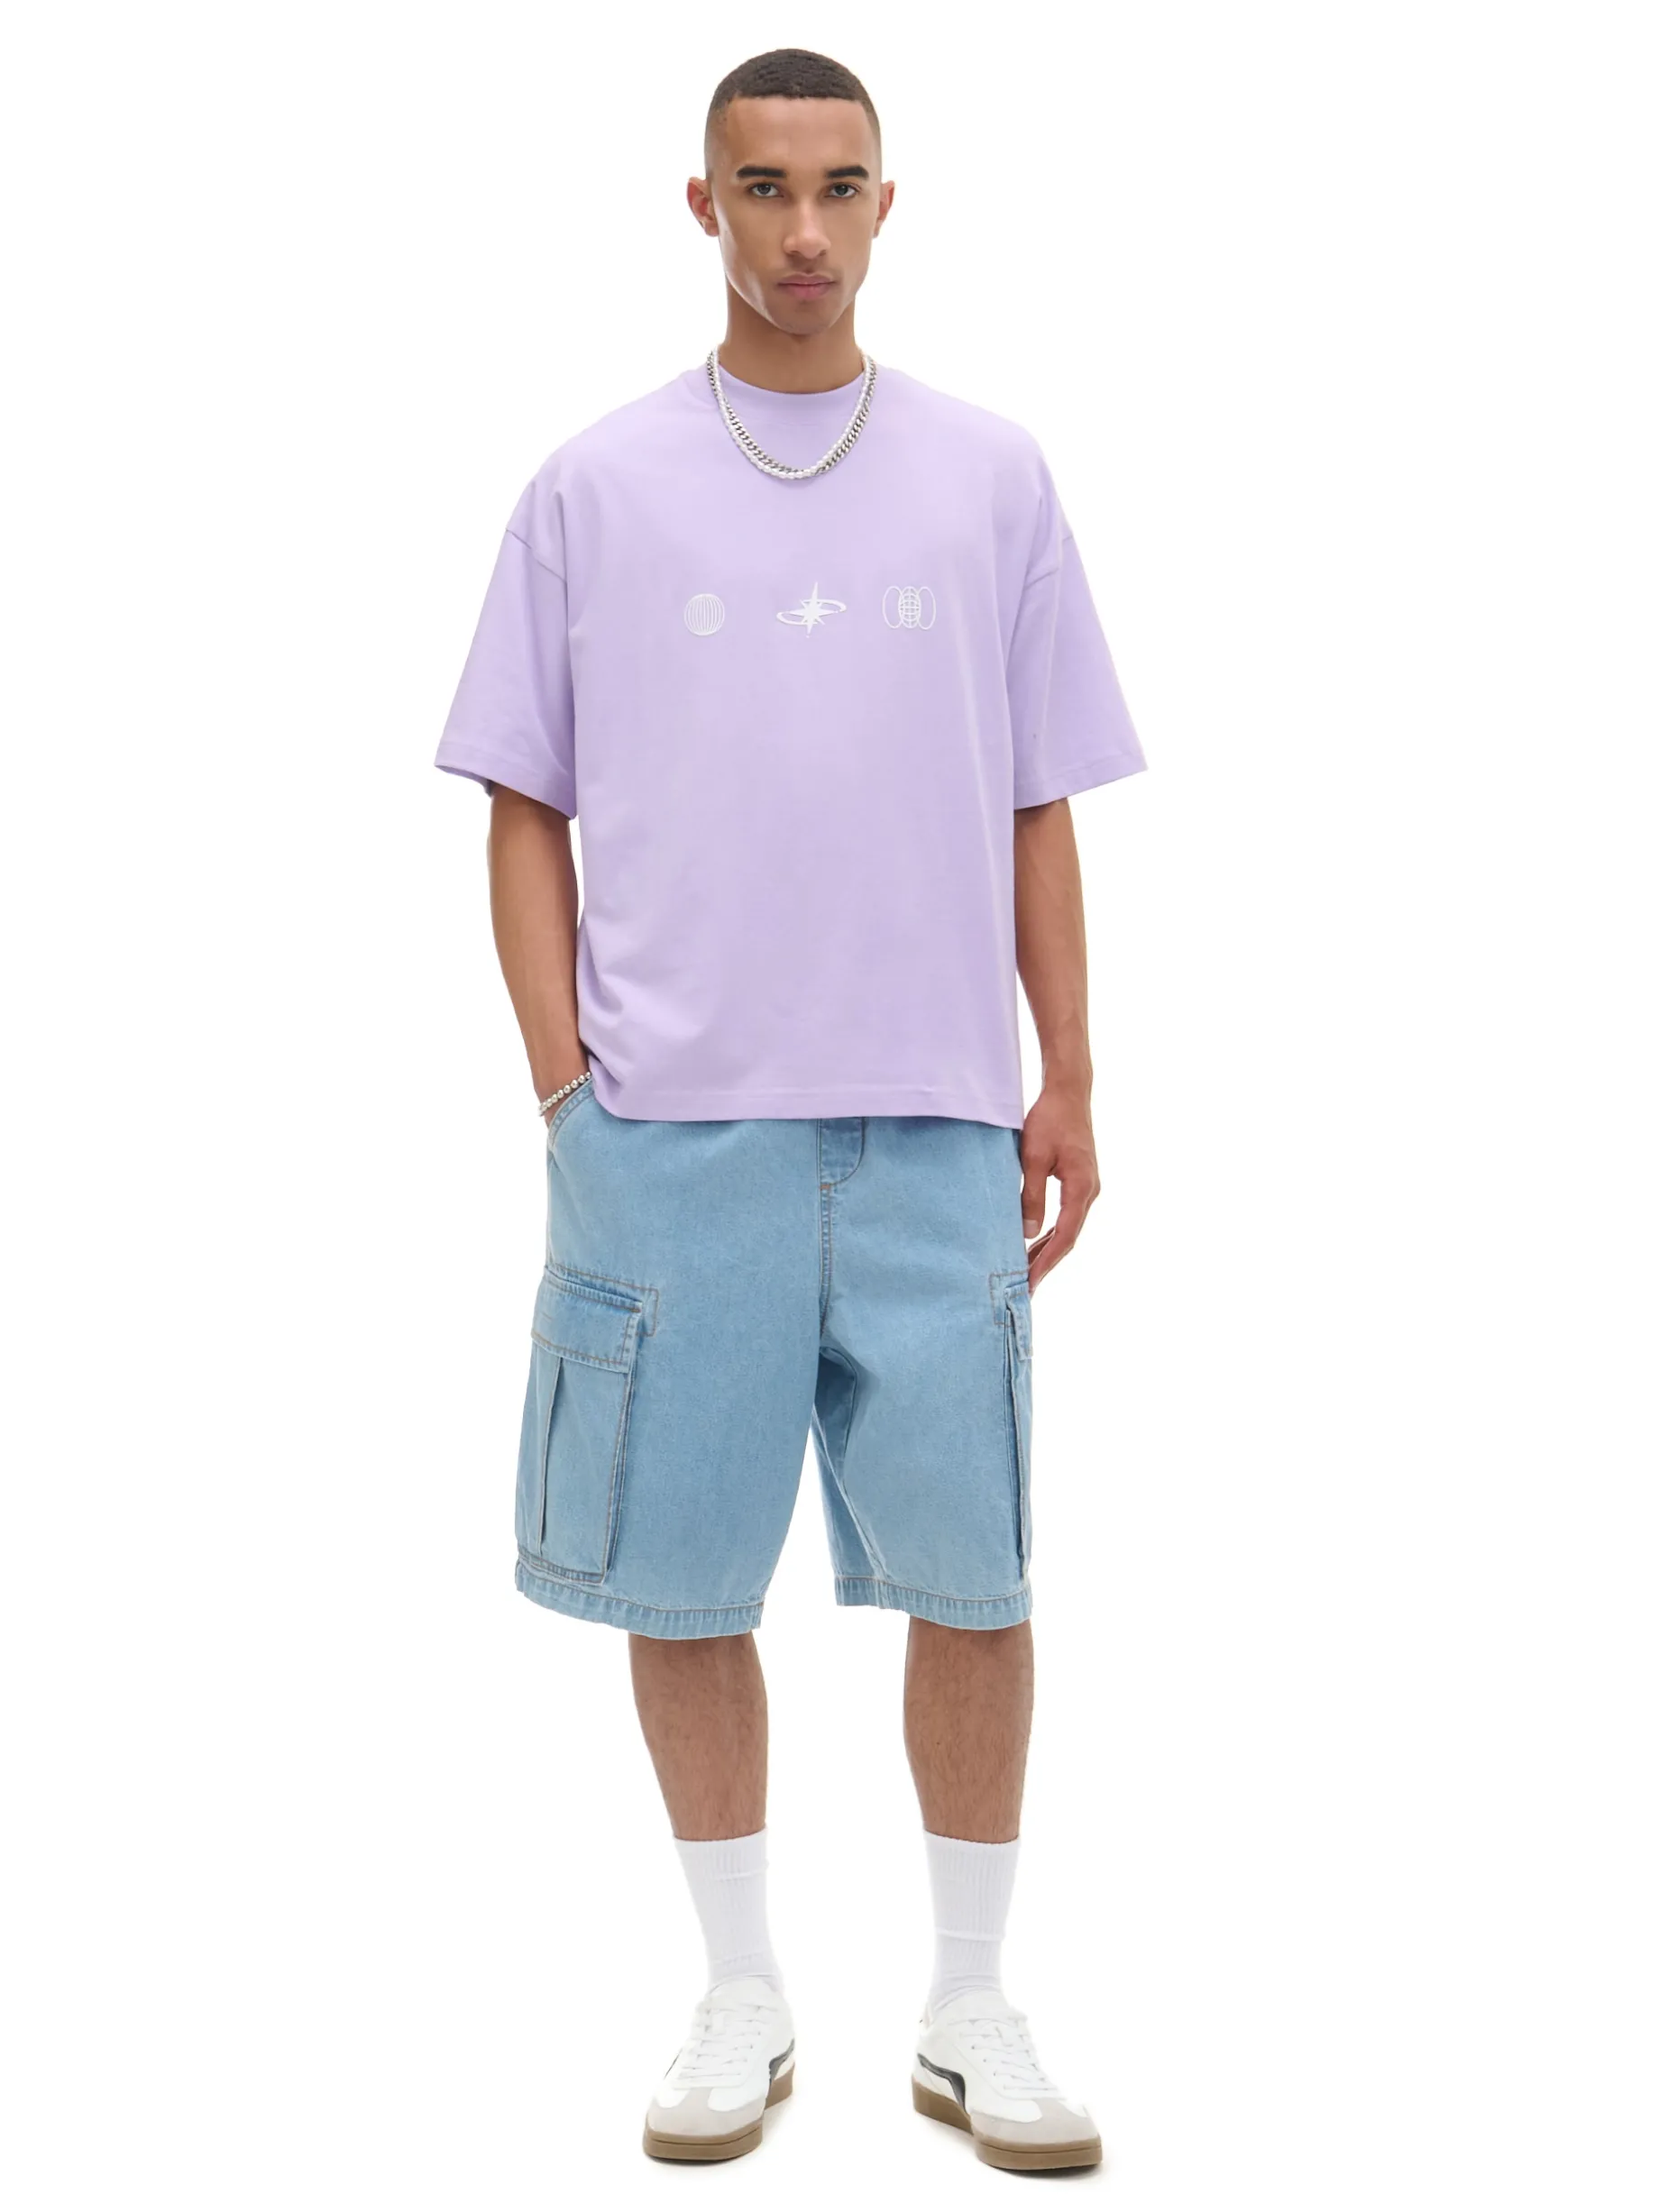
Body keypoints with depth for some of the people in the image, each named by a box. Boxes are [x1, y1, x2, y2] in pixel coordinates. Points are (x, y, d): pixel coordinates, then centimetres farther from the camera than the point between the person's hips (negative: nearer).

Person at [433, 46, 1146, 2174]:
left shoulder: (989, 475, 8)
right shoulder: (597, 484, 5)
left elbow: (1038, 808, 10)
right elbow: (525, 806, 7)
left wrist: (1067, 1085, 4)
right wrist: (562, 1077, -2)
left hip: (934, 1120, 1)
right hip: (671, 1122, 0)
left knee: (969, 1571, 3)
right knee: (682, 1576, 6)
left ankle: (970, 2004, 19)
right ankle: (741, 1995, 23)